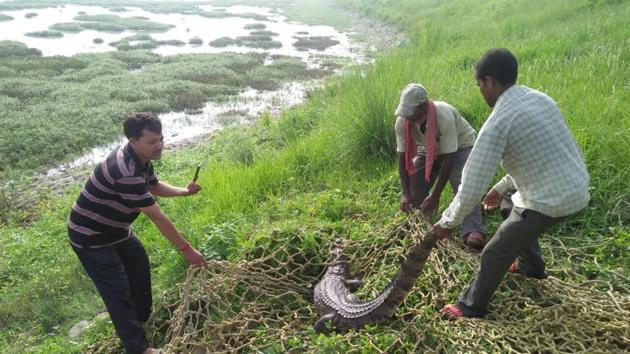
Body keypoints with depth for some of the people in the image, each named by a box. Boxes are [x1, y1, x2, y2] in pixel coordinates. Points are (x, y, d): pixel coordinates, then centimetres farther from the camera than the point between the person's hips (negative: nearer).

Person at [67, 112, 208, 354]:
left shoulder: (141, 157, -7)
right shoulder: (126, 173, -37)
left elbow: (155, 186, 12)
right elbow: (158, 218, -33)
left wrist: (184, 191, -6)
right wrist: (186, 249, -26)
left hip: (115, 229, 10)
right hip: (91, 237, -10)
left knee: (139, 265, 23)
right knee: (117, 290, -4)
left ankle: (143, 315, 44)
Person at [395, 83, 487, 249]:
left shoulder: (444, 117, -40)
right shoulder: (402, 122, -26)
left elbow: (448, 159, -35)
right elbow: (403, 157, -19)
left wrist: (435, 196, -35)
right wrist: (406, 193, -28)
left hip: (460, 146, -4)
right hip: (429, 150, 5)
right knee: (414, 185, -13)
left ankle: (473, 231, -38)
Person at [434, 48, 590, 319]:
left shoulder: (497, 123, -21)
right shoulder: (539, 98, 6)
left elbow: (473, 185, -18)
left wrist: (447, 222, -5)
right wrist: (503, 187, 22)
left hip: (552, 200, -9)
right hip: (576, 188, 9)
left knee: (495, 253, 8)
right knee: (518, 221, 34)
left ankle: (471, 306, 26)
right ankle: (531, 266, 58)